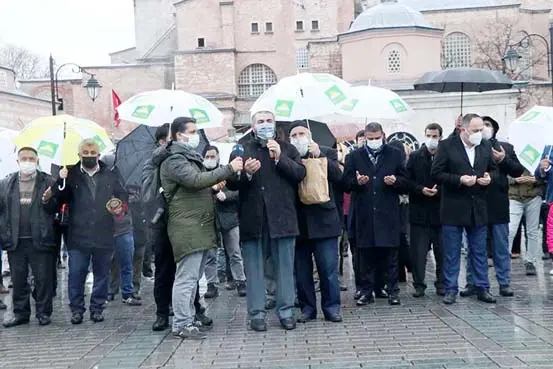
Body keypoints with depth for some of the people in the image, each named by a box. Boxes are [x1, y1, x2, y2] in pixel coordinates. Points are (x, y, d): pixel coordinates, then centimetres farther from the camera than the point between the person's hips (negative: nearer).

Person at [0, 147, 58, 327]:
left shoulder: (47, 182, 2)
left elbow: (56, 209, 2)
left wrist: (48, 201, -19)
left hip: (40, 240, -3)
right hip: (15, 241, 3)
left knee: (43, 278, 2)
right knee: (18, 280, 10)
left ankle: (43, 312, 14)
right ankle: (20, 313, 21)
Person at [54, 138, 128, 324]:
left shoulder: (110, 176, 7)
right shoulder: (71, 174, 3)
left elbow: (122, 196, 15)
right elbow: (61, 199, -3)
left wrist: (119, 208, -5)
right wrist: (61, 182, -19)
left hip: (104, 236, 1)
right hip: (78, 236, -1)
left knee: (101, 274, 9)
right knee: (76, 274, 3)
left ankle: (97, 308, 19)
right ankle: (76, 309, 15)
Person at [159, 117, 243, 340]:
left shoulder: (191, 157, 23)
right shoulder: (175, 161, -10)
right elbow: (196, 180, -25)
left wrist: (214, 186, 13)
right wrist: (229, 169, -23)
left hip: (200, 227, 10)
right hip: (187, 228, -10)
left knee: (193, 277, 13)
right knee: (186, 277, -9)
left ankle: (188, 319, 21)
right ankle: (181, 325, -5)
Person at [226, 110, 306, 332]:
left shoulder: (287, 149, 13)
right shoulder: (242, 150, 10)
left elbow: (301, 174, -1)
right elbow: (231, 183, 3)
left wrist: (280, 158, -12)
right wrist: (246, 173, -16)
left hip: (282, 218, 0)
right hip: (252, 219, 0)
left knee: (285, 267, 5)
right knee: (254, 268, 4)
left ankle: (286, 311, 14)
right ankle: (257, 313, 12)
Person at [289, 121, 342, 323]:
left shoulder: (327, 153, 6)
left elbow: (338, 177, -8)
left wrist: (320, 155, -13)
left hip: (323, 220, -1)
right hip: (298, 221, 1)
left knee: (328, 268, 2)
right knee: (301, 270, 8)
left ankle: (331, 308, 13)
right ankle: (307, 308, 19)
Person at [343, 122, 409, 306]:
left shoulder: (395, 155, 9)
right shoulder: (354, 157, 10)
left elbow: (405, 182, 9)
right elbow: (346, 182, 6)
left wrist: (395, 181, -12)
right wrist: (357, 182, -14)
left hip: (388, 213, 0)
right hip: (364, 214, 1)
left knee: (391, 254, 2)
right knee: (366, 255, 5)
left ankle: (392, 291, 11)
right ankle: (367, 291, 13)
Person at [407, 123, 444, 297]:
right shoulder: (415, 157, 5)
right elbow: (407, 181, 3)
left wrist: (439, 190, -14)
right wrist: (421, 189, -12)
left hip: (441, 210, 0)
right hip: (420, 211, 0)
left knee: (442, 250, 7)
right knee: (418, 251, 2)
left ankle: (442, 284, 18)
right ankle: (419, 284, 9)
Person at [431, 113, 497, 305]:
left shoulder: (486, 146, 6)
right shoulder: (447, 146, -7)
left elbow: (493, 168, 18)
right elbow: (436, 174, -9)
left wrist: (489, 177, -4)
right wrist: (459, 179, -19)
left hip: (478, 208, 4)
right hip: (453, 208, -4)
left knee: (479, 251, 12)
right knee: (451, 253, 5)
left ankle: (482, 288, 22)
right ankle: (451, 289, 14)